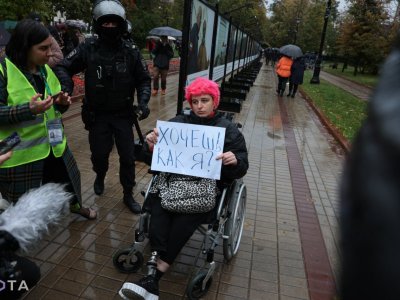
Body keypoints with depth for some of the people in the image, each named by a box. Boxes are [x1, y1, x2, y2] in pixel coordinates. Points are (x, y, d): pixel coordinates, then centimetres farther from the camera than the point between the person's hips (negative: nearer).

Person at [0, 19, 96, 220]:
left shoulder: (45, 70, 7)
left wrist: (62, 103, -9)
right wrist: (28, 109, -31)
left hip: (53, 146, 7)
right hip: (20, 153, -6)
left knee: (67, 178, 25)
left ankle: (75, 205, 52)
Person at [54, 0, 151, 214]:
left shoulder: (131, 52, -6)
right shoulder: (87, 48, -8)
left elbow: (144, 80, 3)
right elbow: (63, 67, 0)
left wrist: (143, 102, -13)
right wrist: (66, 87, -19)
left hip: (123, 114, 0)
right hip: (97, 115, 0)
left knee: (128, 156, 2)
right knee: (99, 153, 11)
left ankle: (128, 195, 21)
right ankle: (100, 176, 47)